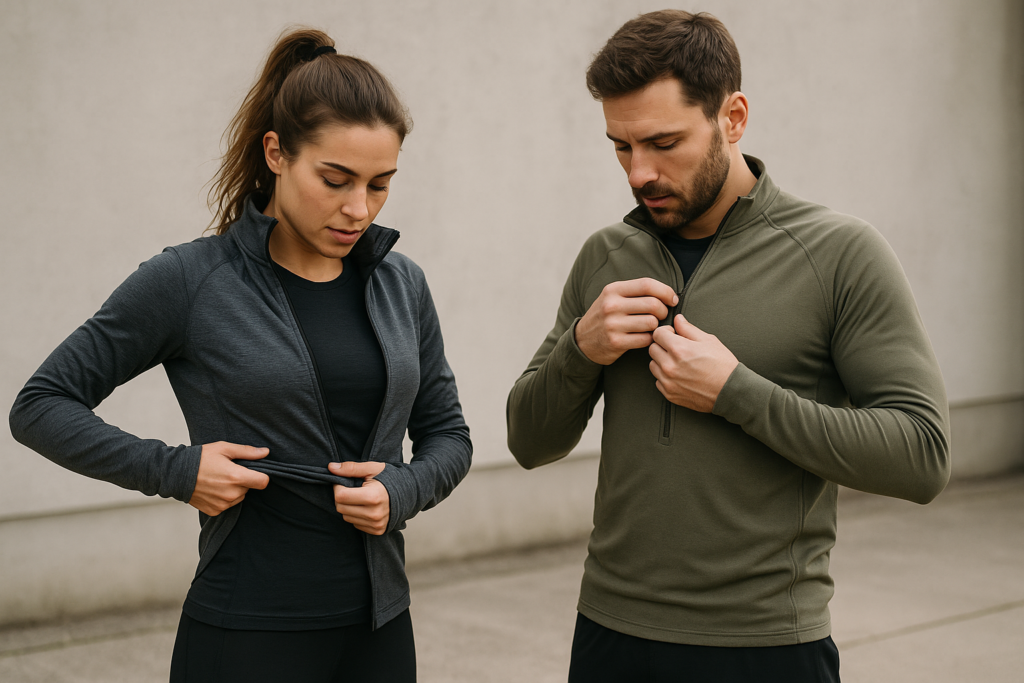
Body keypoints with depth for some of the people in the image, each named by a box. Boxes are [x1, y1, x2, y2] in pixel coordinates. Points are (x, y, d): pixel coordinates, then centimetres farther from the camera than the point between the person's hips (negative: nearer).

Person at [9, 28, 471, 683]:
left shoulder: (402, 285, 4)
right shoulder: (189, 282, -9)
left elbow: (447, 433, 12)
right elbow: (41, 406, -3)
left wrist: (403, 491, -9)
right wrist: (174, 469, -14)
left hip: (380, 629, 4)